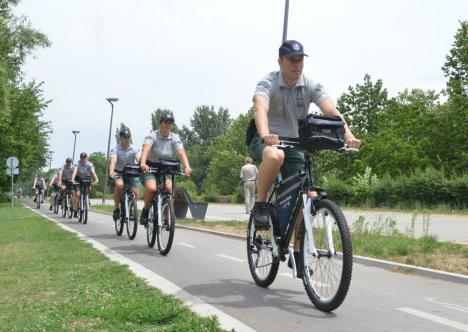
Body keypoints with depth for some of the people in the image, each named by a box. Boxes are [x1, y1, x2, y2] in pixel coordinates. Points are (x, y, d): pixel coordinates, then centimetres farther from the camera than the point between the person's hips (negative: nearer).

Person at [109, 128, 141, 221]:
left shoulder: (134, 149, -8)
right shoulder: (116, 149, -13)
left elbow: (140, 159, -23)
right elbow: (113, 161, -31)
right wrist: (111, 171, -51)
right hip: (119, 173, -2)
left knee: (135, 192, -15)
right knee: (119, 184, -34)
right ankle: (116, 209, -18)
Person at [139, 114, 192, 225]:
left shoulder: (175, 138, -4)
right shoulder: (152, 136, -13)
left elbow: (181, 153, -19)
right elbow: (146, 149, -31)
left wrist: (187, 167, -38)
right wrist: (142, 164, -51)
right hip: (149, 167, -3)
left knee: (169, 188, -24)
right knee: (151, 188, -31)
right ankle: (145, 210, -3)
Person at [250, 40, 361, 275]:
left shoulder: (311, 87, -6)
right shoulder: (268, 83, -15)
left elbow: (331, 111, -21)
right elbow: (260, 108, -35)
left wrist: (348, 134, -40)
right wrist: (265, 134, -57)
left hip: (294, 144, 4)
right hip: (266, 141, -4)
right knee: (275, 156, -41)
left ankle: (298, 253, 10)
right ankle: (260, 204, -17)